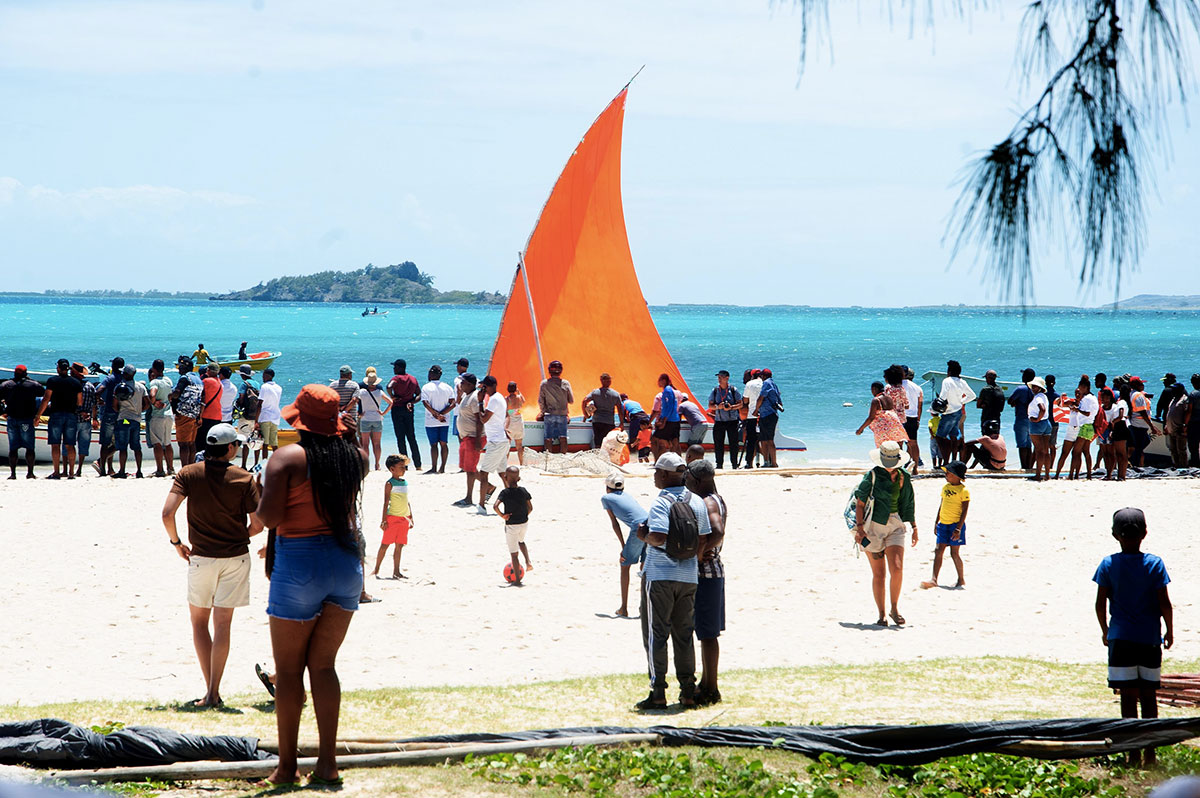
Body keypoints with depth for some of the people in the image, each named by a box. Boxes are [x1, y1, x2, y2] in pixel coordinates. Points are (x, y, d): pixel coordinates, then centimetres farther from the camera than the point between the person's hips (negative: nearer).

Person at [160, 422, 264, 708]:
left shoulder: (189, 474, -4)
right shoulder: (244, 478, -6)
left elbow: (167, 513, -14)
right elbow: (257, 524, -7)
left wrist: (177, 543, 3)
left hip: (201, 556, 0)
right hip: (235, 556, 0)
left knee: (199, 621, 13)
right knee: (222, 623, 3)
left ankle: (210, 690, 7)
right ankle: (213, 692, -1)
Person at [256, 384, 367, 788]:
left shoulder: (287, 458, -13)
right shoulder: (355, 456, 2)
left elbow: (269, 517, -17)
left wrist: (264, 491, 2)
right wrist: (346, 436, 23)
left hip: (299, 562, -5)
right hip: (346, 559, 5)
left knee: (288, 669, 6)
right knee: (323, 665, 11)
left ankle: (287, 766, 9)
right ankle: (327, 762, 6)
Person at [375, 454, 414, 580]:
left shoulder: (405, 483, 13)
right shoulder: (390, 484, -7)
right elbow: (386, 503, -10)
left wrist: (411, 518, 17)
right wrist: (384, 520, -14)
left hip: (404, 518, 7)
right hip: (392, 517, -7)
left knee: (399, 545, 6)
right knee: (385, 544, -4)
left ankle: (396, 571, 9)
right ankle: (376, 570, 2)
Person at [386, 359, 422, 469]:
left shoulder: (397, 378, -10)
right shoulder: (413, 379, 10)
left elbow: (389, 387, -30)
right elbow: (419, 395, 8)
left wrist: (392, 397, -14)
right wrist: (411, 402, -4)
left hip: (397, 408, -6)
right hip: (409, 410, 6)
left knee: (400, 438, -2)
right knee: (411, 437, 12)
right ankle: (418, 465, 10)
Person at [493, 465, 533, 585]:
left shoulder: (505, 493, -16)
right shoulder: (523, 491, -4)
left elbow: (495, 506, -30)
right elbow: (530, 508, 1)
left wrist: (502, 515, -14)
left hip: (511, 525, -4)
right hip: (524, 523, 4)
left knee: (514, 553, 4)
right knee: (521, 541, 36)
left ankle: (517, 580, 8)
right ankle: (528, 561, 18)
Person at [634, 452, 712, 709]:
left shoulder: (662, 502, -14)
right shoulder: (697, 502, 7)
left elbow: (659, 537, -26)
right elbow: (703, 540, 8)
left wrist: (643, 535, -6)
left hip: (659, 576, -6)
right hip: (688, 577, 6)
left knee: (655, 634, 1)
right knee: (684, 635, 12)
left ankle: (658, 693, -1)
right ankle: (688, 692, 10)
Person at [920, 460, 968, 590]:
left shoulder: (963, 491, -11)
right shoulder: (945, 487, 10)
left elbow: (964, 511, -13)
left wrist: (959, 528, -17)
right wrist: (936, 523, 18)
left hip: (955, 525, -6)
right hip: (943, 524, 6)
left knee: (954, 553, -2)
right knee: (939, 551, -1)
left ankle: (961, 580, 12)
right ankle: (934, 580, -3)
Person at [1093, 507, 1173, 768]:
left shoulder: (1109, 565, -2)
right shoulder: (1154, 564, -3)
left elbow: (1100, 604, -1)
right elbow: (1164, 604, -4)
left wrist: (1105, 630, 15)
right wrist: (1169, 630, 11)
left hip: (1120, 639, -1)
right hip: (1150, 639, 1)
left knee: (1128, 697, 0)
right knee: (1149, 696, 10)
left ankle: (1133, 754, -2)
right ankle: (1150, 753, 11)